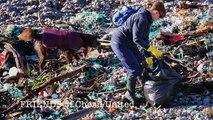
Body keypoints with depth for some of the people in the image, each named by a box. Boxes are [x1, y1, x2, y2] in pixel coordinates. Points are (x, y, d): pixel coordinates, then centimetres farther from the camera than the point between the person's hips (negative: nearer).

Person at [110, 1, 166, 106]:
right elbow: (137, 39, -27)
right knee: (134, 70, -11)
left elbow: (145, 38, 10)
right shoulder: (141, 19, -25)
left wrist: (148, 56, 6)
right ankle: (130, 94, 7)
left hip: (128, 43, 10)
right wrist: (152, 49, -24)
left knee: (142, 63, 15)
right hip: (119, 43, -10)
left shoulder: (147, 19, 7)